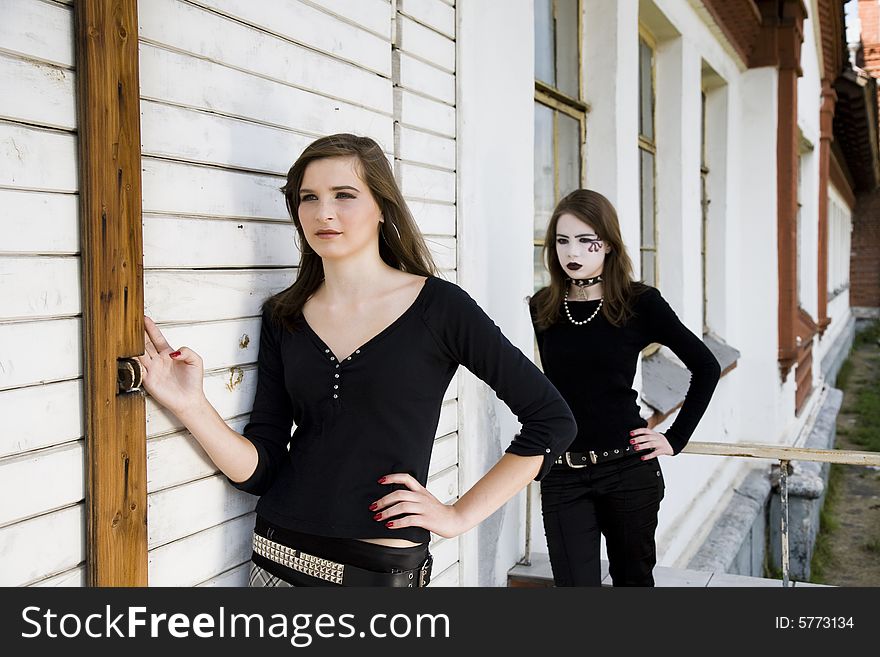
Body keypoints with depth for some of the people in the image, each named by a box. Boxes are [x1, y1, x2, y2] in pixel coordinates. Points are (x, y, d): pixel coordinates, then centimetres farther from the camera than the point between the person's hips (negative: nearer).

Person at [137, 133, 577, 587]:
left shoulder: (438, 306, -8)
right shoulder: (284, 317, 4)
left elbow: (552, 419, -6)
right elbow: (260, 469, 0)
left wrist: (461, 515, -6)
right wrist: (191, 406, -15)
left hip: (385, 568, -3)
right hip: (279, 559, 3)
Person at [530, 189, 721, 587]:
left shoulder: (639, 304, -5)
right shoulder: (541, 309, 3)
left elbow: (705, 367, 2)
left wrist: (675, 439, -1)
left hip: (627, 469, -1)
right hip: (562, 478, 2)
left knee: (633, 578, 15)